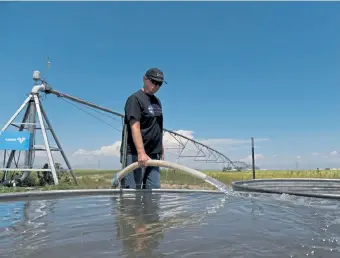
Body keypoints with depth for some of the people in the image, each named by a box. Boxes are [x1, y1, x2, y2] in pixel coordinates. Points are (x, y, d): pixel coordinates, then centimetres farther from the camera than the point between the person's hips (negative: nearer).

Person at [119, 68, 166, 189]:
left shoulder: (157, 101, 19)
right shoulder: (135, 99, -8)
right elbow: (135, 127, -18)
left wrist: (161, 148, 18)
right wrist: (141, 152, -27)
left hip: (153, 154, 8)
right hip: (135, 154, -8)